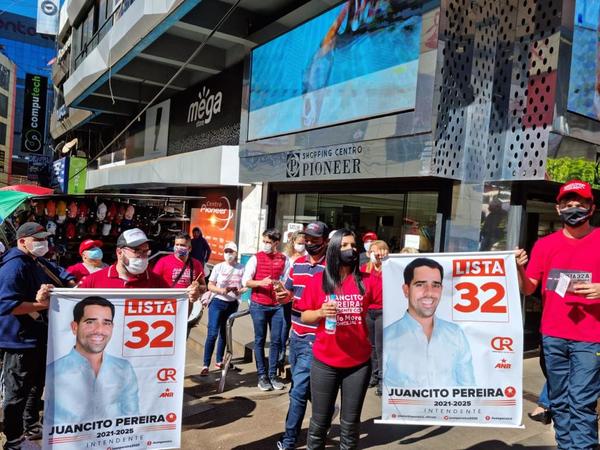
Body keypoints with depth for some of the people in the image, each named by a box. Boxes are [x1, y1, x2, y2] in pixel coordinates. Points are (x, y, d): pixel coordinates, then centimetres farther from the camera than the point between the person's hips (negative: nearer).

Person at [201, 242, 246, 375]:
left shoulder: (241, 268, -3)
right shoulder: (218, 267, -6)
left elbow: (246, 286, 5)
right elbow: (210, 286, -4)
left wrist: (239, 291, -17)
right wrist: (222, 290, -22)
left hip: (232, 304, 2)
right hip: (218, 303, -2)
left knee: (224, 333, 14)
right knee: (212, 333, -8)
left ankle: (219, 361, 29)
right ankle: (206, 365, -3)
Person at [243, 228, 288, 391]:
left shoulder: (284, 259, 3)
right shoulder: (256, 258, -2)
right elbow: (245, 281, -5)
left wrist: (280, 284, -9)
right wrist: (261, 282, -20)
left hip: (277, 305, 2)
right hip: (258, 305, -2)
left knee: (276, 340, 5)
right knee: (260, 340, 5)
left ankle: (273, 374, 17)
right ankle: (262, 375, 14)